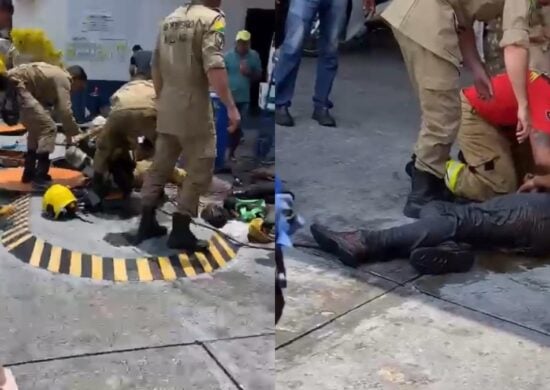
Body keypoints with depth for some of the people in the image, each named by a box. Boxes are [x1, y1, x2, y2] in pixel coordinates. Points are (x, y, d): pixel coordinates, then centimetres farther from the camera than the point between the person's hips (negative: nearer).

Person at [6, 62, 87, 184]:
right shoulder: (63, 79, -9)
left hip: (12, 85, 11)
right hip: (17, 86, -11)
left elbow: (59, 109, 25)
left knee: (37, 127, 22)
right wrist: (77, 133, -4)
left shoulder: (57, 74, 21)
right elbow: (65, 111, -15)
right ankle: (40, 175, -9)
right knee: (48, 128, -10)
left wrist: (69, 132, 26)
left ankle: (29, 173, 26)